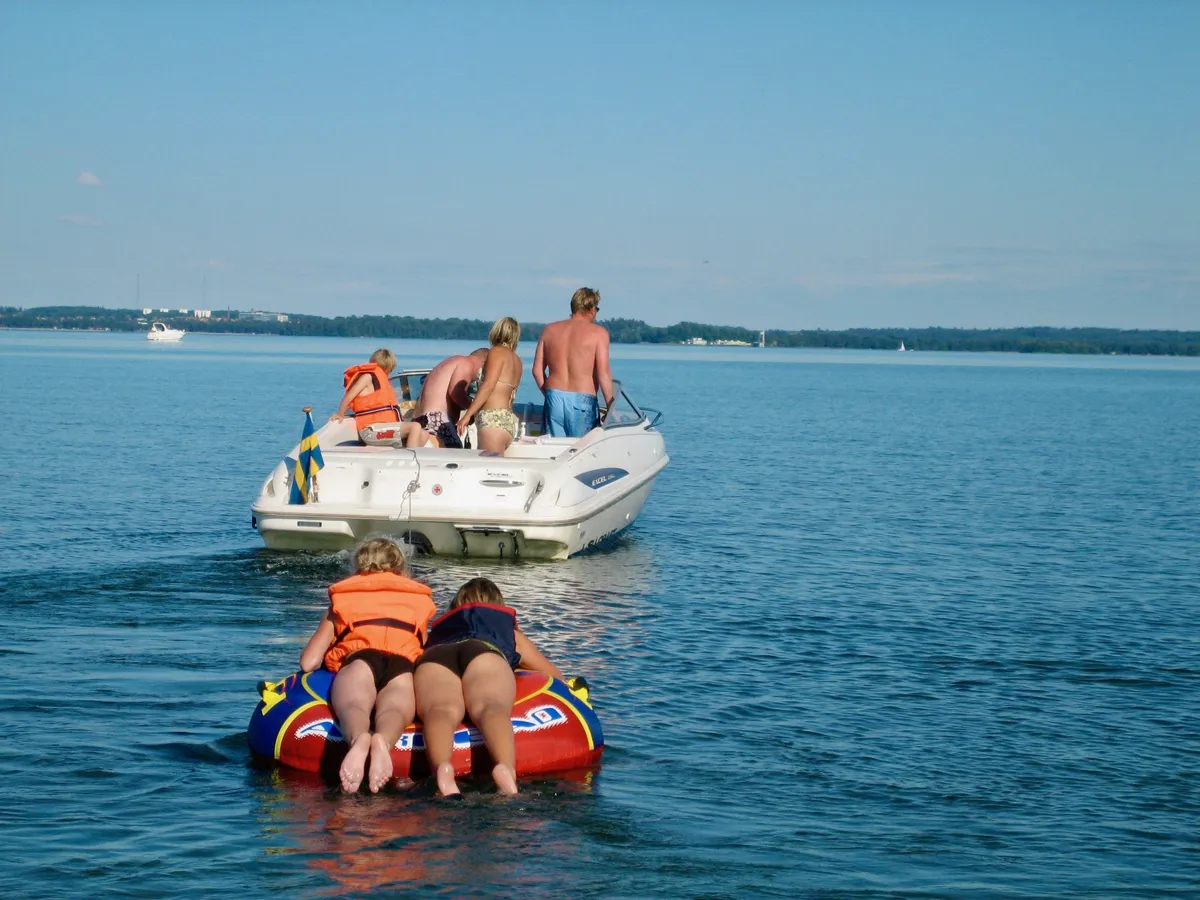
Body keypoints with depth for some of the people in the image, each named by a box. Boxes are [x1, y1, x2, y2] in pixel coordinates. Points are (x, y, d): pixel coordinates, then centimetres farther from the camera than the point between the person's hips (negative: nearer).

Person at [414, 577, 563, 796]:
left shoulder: (439, 630, 46)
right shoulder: (509, 631, 43)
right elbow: (555, 676, 53)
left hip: (434, 657, 1)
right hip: (483, 652, -1)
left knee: (443, 709, -30)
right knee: (491, 705, -31)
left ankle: (441, 766, -64)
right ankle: (506, 767, -64)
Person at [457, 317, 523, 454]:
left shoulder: (497, 352, 0)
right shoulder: (516, 360, 21)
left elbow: (488, 386, -12)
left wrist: (467, 415, -14)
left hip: (494, 419, -8)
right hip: (509, 421, 8)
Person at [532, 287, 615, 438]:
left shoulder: (549, 330, 12)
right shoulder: (598, 333, -2)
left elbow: (537, 370, 10)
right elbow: (603, 374, -9)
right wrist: (611, 407, -3)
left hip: (554, 399, 4)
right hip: (582, 401, -4)